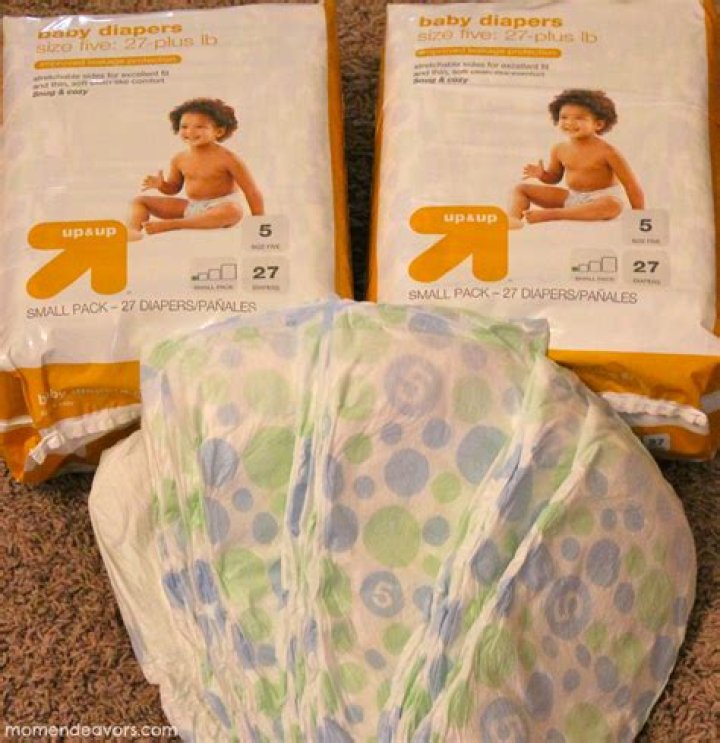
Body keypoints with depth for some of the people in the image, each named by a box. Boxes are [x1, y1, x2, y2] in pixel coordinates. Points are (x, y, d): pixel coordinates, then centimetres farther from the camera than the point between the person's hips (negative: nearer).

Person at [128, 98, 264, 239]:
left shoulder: (226, 158, -14)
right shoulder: (179, 159, 1)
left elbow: (252, 191, -13)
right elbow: (174, 188, 18)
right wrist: (161, 185, -6)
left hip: (221, 207, -5)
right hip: (190, 207, 5)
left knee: (233, 210, -44)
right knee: (140, 201, 0)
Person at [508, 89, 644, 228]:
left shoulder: (606, 151, -17)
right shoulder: (559, 150, -2)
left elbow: (632, 185, -14)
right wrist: (541, 174, -8)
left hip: (601, 198, -5)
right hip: (571, 197, 5)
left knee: (613, 205, -44)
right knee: (521, 189, -3)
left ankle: (549, 215, -43)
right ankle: (514, 218, -35)